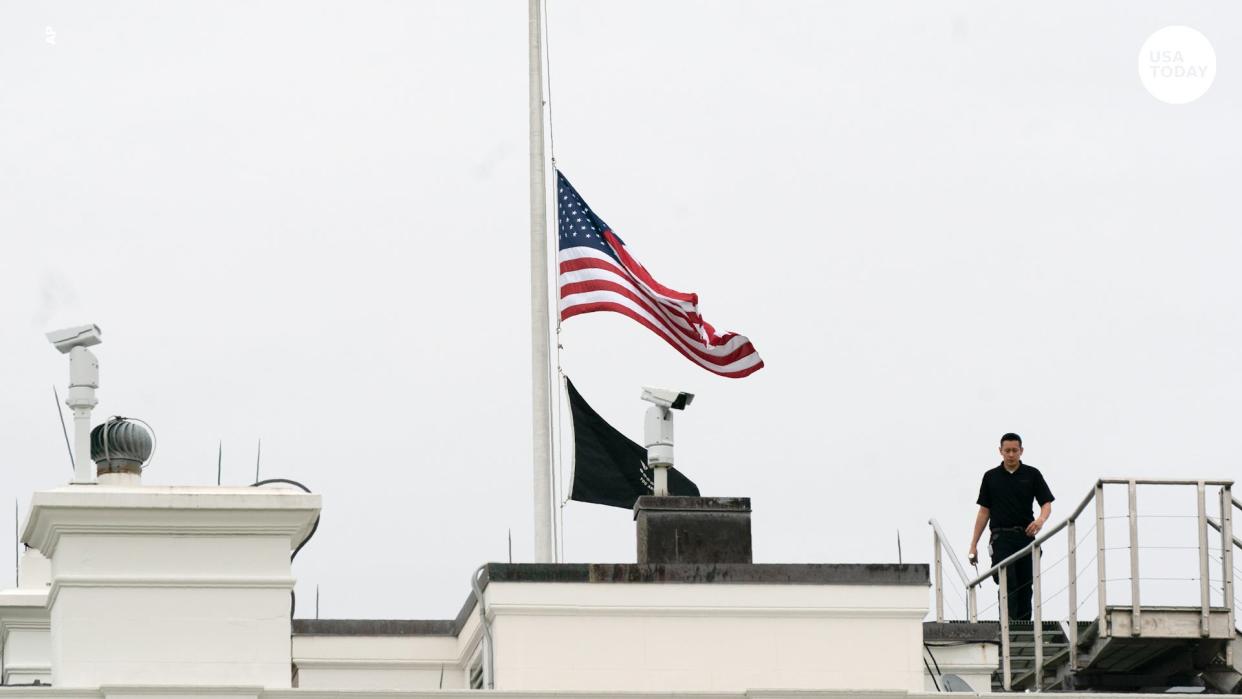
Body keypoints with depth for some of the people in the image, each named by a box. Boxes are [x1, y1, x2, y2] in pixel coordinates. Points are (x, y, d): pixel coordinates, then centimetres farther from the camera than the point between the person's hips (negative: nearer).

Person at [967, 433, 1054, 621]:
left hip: (1025, 536, 1)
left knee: (1025, 587, 3)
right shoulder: (991, 477, 8)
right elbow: (984, 511, 11)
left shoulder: (1032, 475, 6)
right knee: (1008, 583, -15)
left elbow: (1046, 503, 2)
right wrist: (973, 545, 7)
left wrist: (1041, 519, -23)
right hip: (1001, 538, -1)